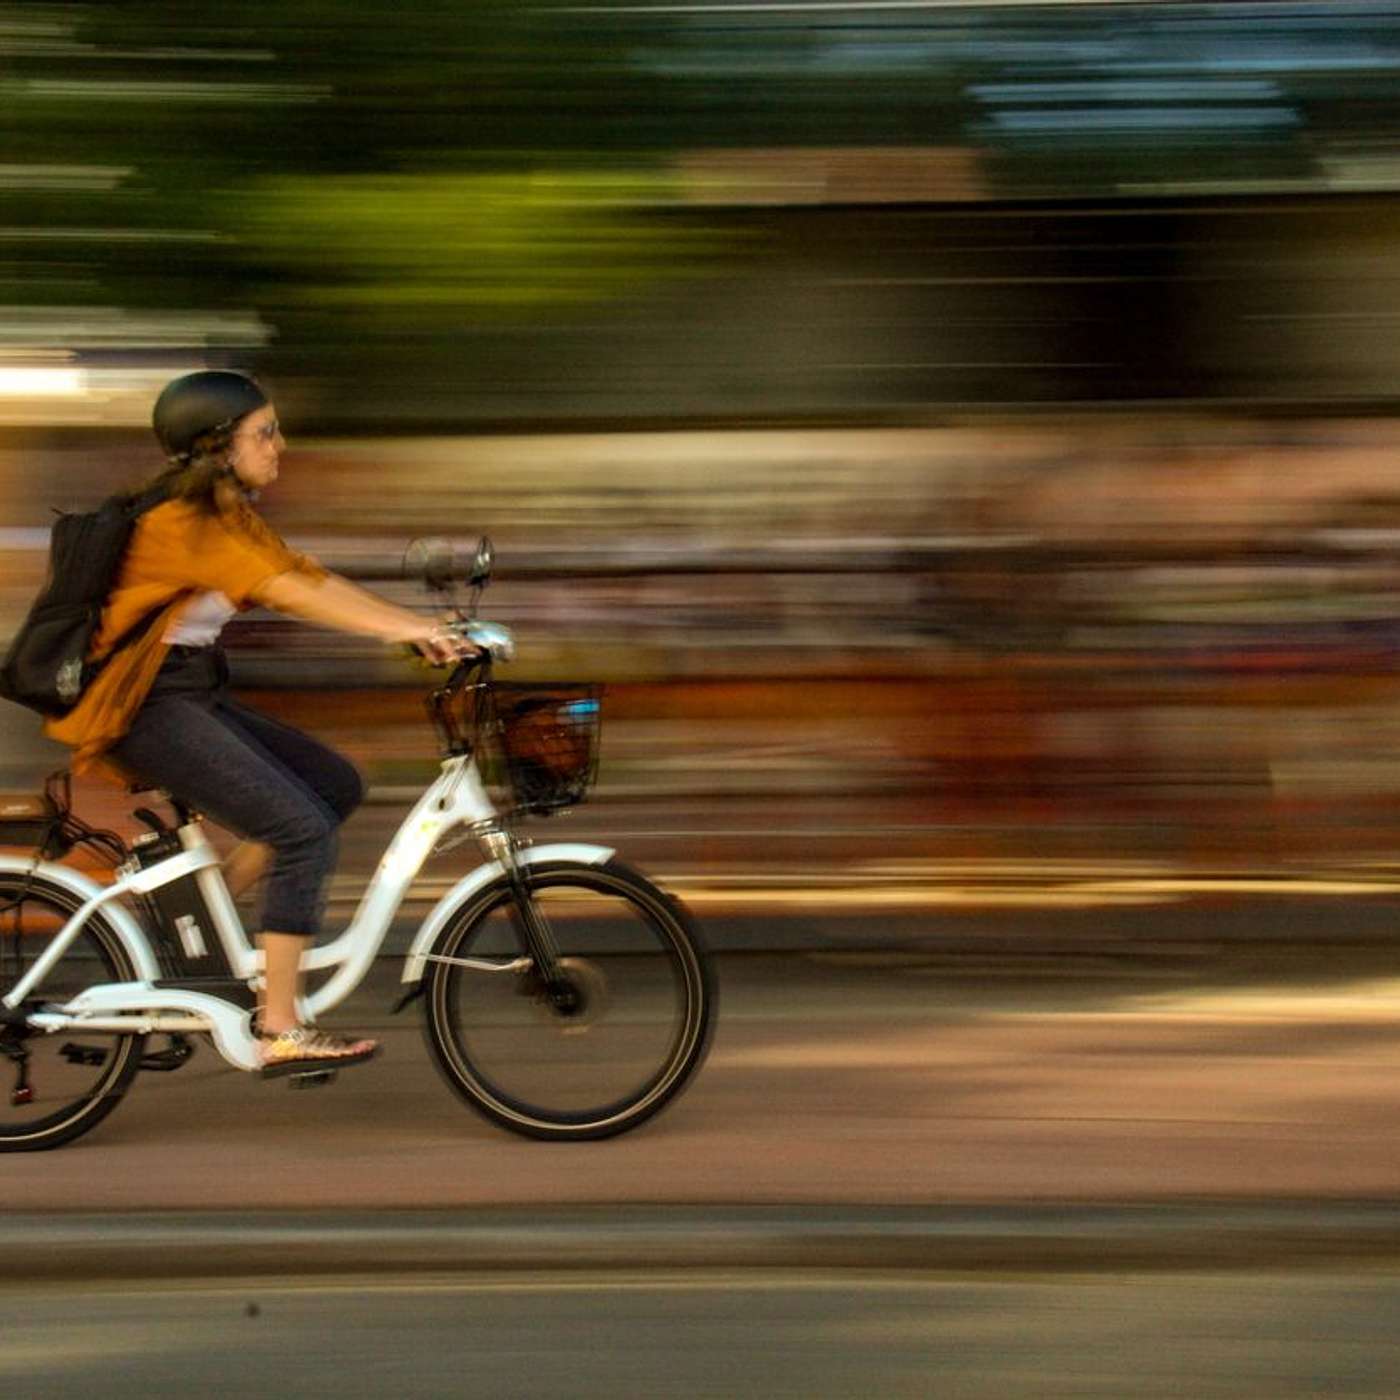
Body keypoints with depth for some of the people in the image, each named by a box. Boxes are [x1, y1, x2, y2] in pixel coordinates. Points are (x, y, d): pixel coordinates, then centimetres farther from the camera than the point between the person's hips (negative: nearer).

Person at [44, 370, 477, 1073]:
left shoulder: (232, 517, 12)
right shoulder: (179, 523, -18)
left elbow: (316, 579, 5)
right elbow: (284, 591, -28)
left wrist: (425, 628, -6)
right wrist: (402, 630, -33)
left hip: (196, 694, 10)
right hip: (147, 706, -10)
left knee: (337, 785, 5)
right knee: (305, 830, -17)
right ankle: (282, 1034, -13)